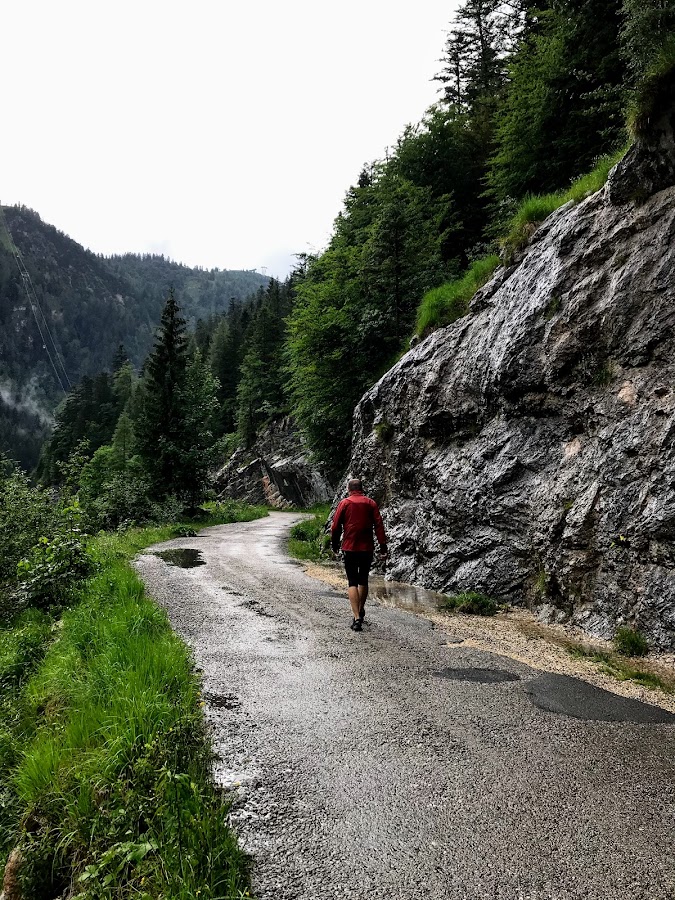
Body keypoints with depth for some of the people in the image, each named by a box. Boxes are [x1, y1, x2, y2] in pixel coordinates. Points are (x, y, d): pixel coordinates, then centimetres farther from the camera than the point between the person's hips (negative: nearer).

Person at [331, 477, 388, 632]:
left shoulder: (344, 503, -2)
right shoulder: (371, 503, 4)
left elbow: (335, 526, -2)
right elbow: (379, 526, -1)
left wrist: (335, 545, 12)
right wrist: (383, 548, 0)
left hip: (350, 548, -2)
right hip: (367, 549, 3)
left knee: (352, 582, -1)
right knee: (363, 580, 19)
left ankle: (357, 618, -11)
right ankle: (361, 611, 33)